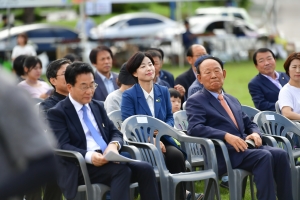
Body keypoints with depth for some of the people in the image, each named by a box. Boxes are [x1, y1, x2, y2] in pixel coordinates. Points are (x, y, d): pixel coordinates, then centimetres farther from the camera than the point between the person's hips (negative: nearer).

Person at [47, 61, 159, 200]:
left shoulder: (98, 106, 21)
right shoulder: (57, 113, 1)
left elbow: (115, 132, 17)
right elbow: (62, 146, -11)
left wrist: (113, 145, -9)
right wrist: (89, 156, -30)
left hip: (107, 160, 6)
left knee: (145, 169, -20)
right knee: (122, 170, -32)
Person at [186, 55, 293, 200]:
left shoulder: (233, 100, 26)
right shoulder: (195, 101, 3)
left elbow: (249, 124, 28)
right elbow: (195, 128, -13)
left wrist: (255, 133, 2)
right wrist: (226, 136, -24)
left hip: (245, 147, 7)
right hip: (223, 153, -7)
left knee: (280, 154, -20)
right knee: (264, 156, -30)